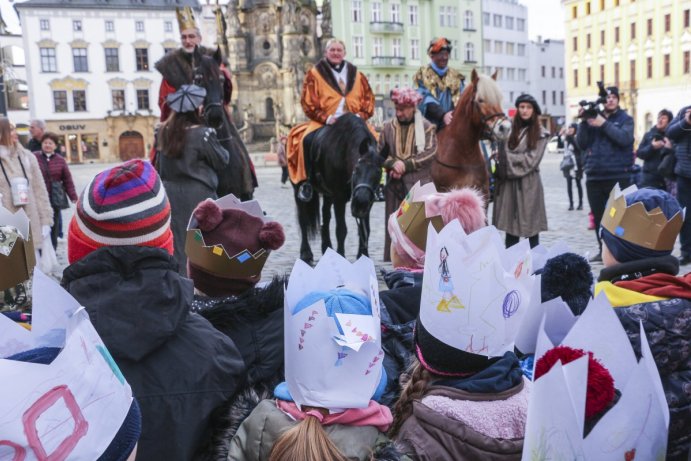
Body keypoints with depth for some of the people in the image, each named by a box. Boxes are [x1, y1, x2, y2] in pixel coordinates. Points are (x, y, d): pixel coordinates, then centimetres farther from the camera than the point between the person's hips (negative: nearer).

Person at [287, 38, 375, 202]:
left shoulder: (357, 75, 15)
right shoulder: (315, 74, 5)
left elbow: (369, 99, 14)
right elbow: (308, 102, -2)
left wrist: (359, 116, -6)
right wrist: (326, 118, -16)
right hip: (323, 123, -3)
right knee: (308, 140, -30)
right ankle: (306, 181, -19)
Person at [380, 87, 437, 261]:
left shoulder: (426, 127, 0)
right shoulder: (388, 127, 9)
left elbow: (430, 153, -9)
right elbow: (381, 152, 10)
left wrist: (406, 164, -16)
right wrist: (393, 164, -10)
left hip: (419, 184, -2)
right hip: (395, 185, 3)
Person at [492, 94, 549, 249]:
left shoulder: (540, 133, 0)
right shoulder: (511, 129, 8)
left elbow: (531, 160, -8)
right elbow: (502, 153, 7)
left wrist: (508, 157, -9)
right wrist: (500, 154, -14)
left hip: (528, 185, -3)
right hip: (508, 183, 3)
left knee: (531, 229, 2)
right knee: (510, 226, 8)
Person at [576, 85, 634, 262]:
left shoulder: (625, 119, 6)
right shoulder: (593, 116, 13)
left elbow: (625, 138, -13)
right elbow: (582, 144, 4)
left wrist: (604, 124, -16)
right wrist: (583, 122, -7)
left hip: (618, 176, -3)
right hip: (594, 176, 3)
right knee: (598, 216, 9)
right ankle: (603, 249, 20)